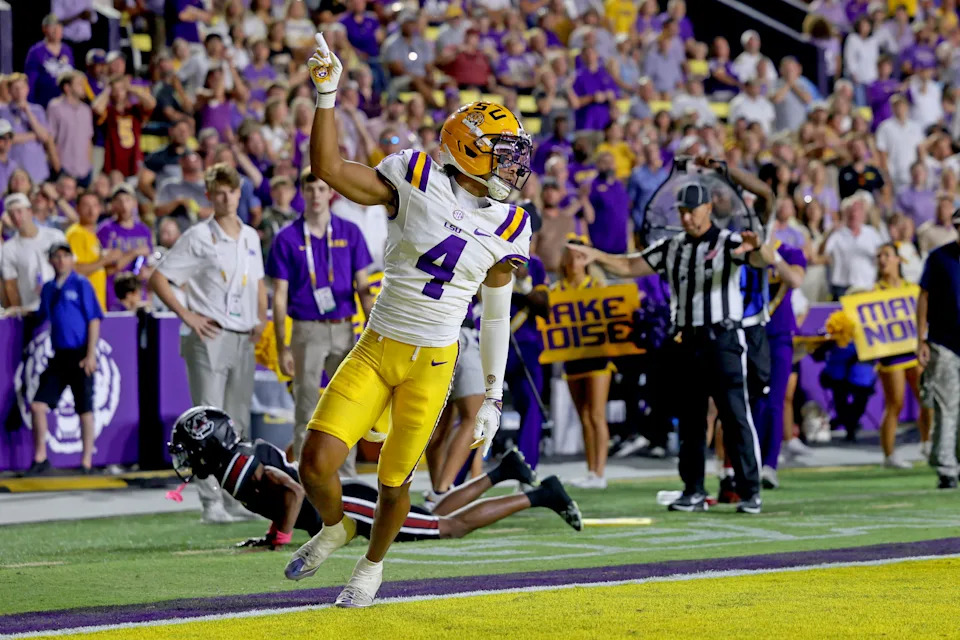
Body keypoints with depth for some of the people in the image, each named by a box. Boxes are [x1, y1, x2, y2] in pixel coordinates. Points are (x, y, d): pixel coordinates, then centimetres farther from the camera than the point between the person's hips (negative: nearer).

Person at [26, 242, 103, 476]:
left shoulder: (80, 284, -4)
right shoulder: (48, 288, 12)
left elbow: (94, 320, -6)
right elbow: (41, 318, 24)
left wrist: (91, 354, -12)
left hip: (80, 355, -5)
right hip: (59, 355, 5)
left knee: (84, 410, 1)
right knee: (38, 404, -2)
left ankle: (86, 463, 8)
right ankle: (40, 458, 8)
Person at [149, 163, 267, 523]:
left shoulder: (251, 237, 14)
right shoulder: (198, 237, -4)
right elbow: (157, 279, -5)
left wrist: (262, 319, 12)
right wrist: (186, 315, -11)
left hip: (244, 341, 6)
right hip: (209, 339, -6)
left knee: (238, 424, 10)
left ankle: (235, 499, 17)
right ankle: (211, 502, -10)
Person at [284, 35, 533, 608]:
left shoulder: (507, 228, 1)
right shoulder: (417, 181, -5)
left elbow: (497, 317, 10)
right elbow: (329, 168, -7)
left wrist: (494, 398, 9)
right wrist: (327, 95, -15)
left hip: (432, 365, 1)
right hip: (374, 351, -1)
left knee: (395, 483, 6)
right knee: (317, 465, -10)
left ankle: (373, 565, 36)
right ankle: (335, 528, 24)